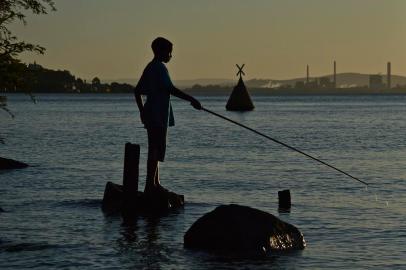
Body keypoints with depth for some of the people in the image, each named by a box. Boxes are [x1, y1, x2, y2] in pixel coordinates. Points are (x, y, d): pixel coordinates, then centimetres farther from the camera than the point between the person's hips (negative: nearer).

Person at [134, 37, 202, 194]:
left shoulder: (149, 68, 17)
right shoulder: (160, 67, -12)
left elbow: (137, 91, 21)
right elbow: (170, 89, -21)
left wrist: (142, 111, 26)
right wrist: (191, 100, -19)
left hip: (150, 116, 10)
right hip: (159, 116, -10)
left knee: (155, 151, 14)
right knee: (156, 150, -10)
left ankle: (154, 184, 18)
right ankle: (150, 185, -12)